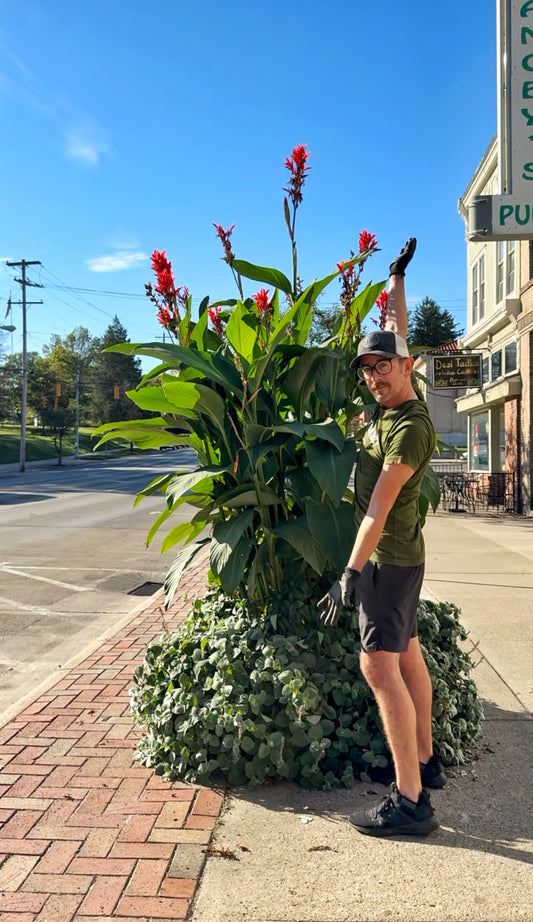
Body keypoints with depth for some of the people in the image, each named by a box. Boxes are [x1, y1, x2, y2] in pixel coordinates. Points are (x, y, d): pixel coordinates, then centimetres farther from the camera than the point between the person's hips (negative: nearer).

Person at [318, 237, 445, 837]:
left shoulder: (409, 429, -20)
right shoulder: (394, 401, 6)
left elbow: (379, 507, -26)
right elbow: (396, 330, 22)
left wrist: (351, 573, -27)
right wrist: (397, 276, 31)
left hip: (388, 559, -10)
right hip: (397, 558, 10)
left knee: (379, 666, -11)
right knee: (406, 656, 16)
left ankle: (411, 801, -6)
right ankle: (423, 761, 30)